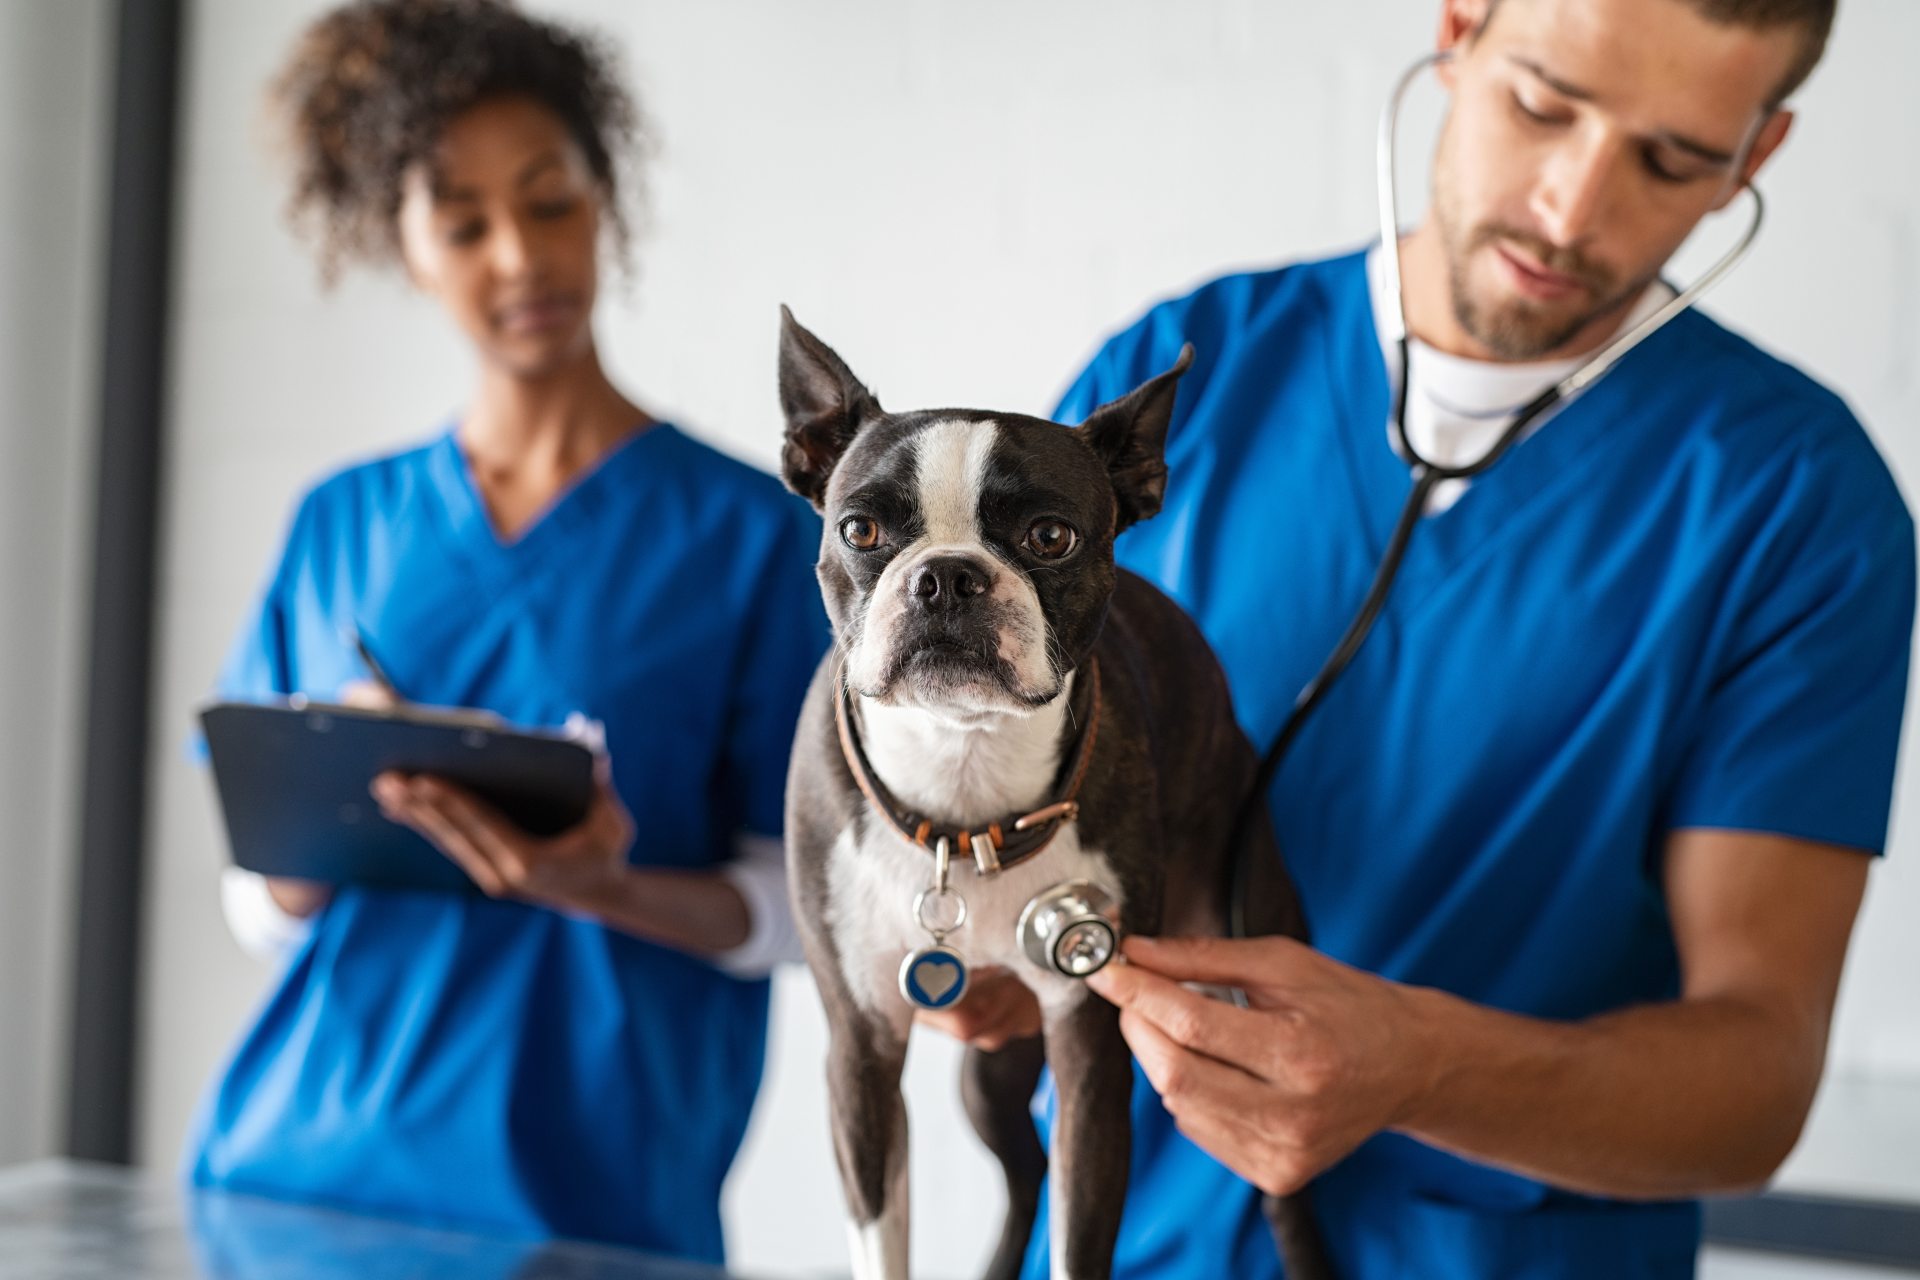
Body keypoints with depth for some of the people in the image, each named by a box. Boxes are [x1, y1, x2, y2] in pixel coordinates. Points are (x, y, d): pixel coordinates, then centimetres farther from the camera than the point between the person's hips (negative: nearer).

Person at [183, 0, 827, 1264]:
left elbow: (790, 907, -3)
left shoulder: (752, 531, -3)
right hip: (300, 1155, 3)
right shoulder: (343, 525, 8)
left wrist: (608, 890, -22)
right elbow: (262, 899, 9)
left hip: (581, 1189, -3)